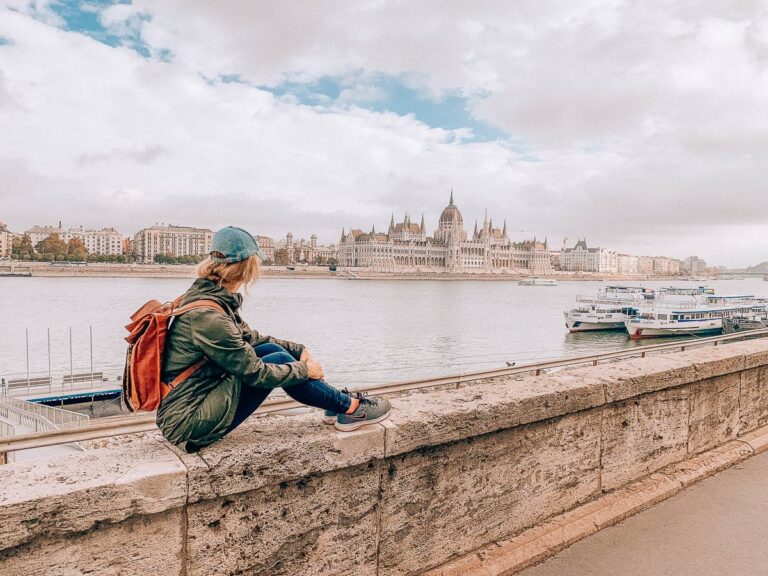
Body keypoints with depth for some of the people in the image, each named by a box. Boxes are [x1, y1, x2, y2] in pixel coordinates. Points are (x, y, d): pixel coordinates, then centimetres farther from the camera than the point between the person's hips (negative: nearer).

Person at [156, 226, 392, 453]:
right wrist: (304, 369, -6)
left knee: (272, 349, 2)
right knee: (278, 361, -12)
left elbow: (249, 337, 16)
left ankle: (338, 402, 12)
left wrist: (298, 349, 10)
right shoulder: (206, 316, -26)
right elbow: (254, 372, -20)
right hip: (189, 424, -9)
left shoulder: (212, 296, 3)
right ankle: (350, 408, 3)